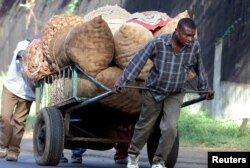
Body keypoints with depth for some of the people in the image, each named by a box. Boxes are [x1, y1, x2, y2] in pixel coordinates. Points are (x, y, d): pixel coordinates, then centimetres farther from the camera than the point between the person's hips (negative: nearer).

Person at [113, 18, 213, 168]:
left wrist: (205, 88, 16)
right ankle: (133, 154, 38)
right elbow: (138, 61, -18)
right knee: (145, 126, 14)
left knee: (170, 128, -12)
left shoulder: (195, 46, -13)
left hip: (175, 95, 2)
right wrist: (121, 82, -19)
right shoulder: (158, 43, -23)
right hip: (153, 92, -2)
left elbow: (199, 68, 4)